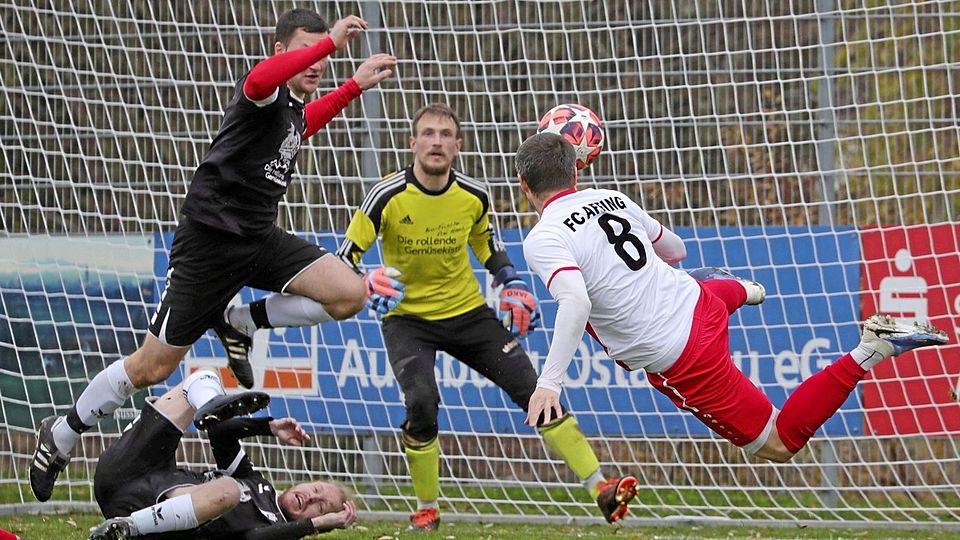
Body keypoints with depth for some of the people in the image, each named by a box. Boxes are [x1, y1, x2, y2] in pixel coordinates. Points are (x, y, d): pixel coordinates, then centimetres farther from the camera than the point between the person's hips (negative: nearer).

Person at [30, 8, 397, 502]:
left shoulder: (296, 108, 10)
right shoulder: (265, 93, -16)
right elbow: (260, 80, -45)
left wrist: (355, 85, 31)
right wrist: (331, 41, -47)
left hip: (259, 238, 8)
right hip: (210, 240, -8)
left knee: (347, 294, -13)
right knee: (153, 366, -3)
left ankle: (236, 322, 5)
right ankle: (60, 437, 18)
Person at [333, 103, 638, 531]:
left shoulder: (474, 196, -5)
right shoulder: (388, 196, -17)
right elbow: (344, 259, -12)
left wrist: (511, 283, 5)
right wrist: (368, 283, -31)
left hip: (468, 311, 3)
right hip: (407, 317, -3)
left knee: (533, 389, -7)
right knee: (422, 402, -28)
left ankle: (601, 490, -4)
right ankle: (426, 510, -7)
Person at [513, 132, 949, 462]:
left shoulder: (542, 241, -16)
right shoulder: (612, 199, 4)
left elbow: (575, 303, -34)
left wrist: (548, 382, -34)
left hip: (680, 361, -7)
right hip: (698, 303, 7)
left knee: (778, 444, 7)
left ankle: (867, 353, -9)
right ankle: (742, 291, 67)